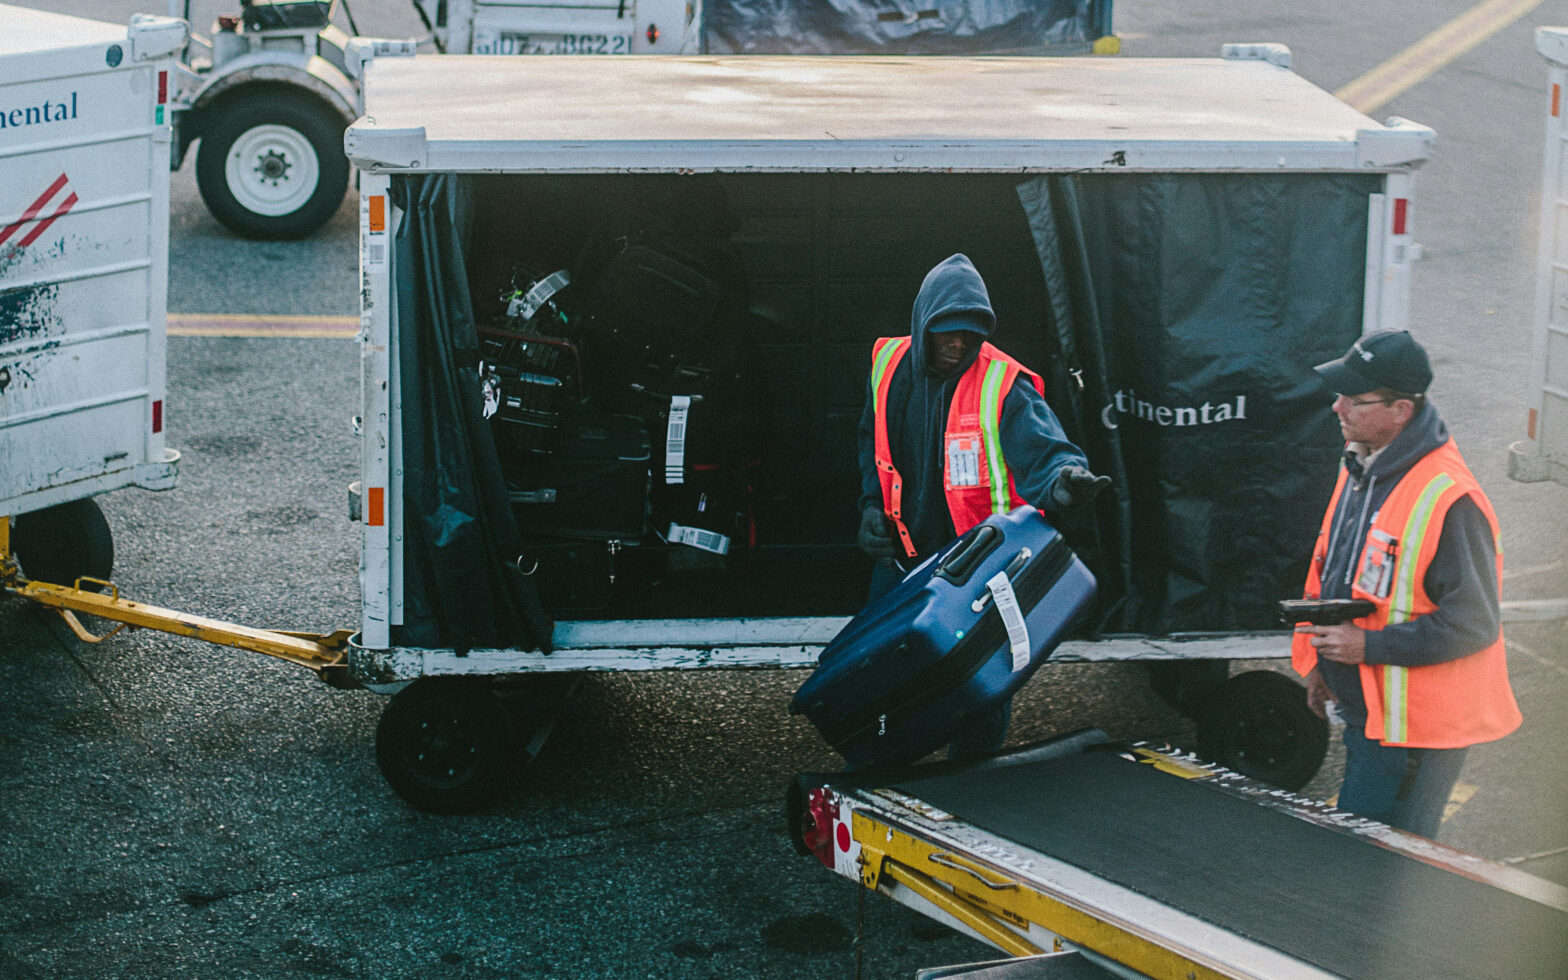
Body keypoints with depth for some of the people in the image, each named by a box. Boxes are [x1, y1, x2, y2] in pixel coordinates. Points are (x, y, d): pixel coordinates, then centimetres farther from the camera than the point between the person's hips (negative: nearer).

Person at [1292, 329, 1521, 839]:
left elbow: (1472, 624, -22)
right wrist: (1320, 662, 20)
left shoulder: (1448, 500, -24)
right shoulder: (1360, 468, 8)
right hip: (1364, 712, 10)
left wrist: (1369, 646, -23)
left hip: (1411, 731, -10)